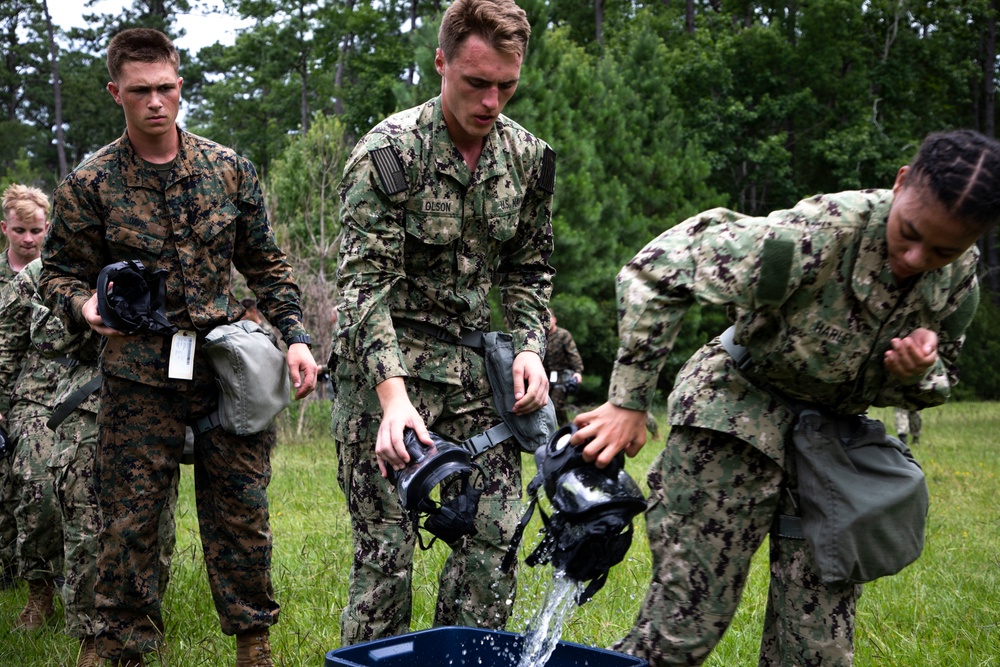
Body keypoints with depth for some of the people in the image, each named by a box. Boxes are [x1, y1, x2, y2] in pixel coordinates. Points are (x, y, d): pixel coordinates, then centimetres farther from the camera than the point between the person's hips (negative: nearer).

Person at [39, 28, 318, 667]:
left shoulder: (229, 168, 7)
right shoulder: (90, 183, 1)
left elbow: (266, 263, 13)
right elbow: (61, 271, 7)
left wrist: (295, 337, 4)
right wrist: (85, 305, -15)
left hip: (229, 369, 2)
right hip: (139, 378, -1)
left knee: (242, 515, 7)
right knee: (130, 523, 2)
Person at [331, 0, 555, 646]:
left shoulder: (528, 157, 3)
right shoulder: (388, 151, -14)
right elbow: (367, 284, -19)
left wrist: (530, 346, -4)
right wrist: (392, 396, -30)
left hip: (477, 365, 5)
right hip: (387, 365, -5)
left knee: (495, 531, 2)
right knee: (386, 542, -5)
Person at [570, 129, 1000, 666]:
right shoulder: (818, 235, -28)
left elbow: (936, 386, 10)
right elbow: (657, 271, -24)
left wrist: (920, 374, -16)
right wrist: (630, 401, -22)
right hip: (739, 415, -5)